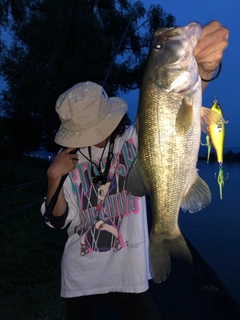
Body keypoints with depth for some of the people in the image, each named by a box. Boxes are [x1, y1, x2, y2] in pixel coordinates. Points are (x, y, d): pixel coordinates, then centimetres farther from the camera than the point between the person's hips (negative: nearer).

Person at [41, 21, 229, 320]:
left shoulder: (135, 141, -10)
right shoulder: (69, 160, -1)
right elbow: (58, 220, 2)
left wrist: (203, 69, -48)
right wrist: (54, 177, -14)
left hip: (128, 273, -2)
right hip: (79, 277, 3)